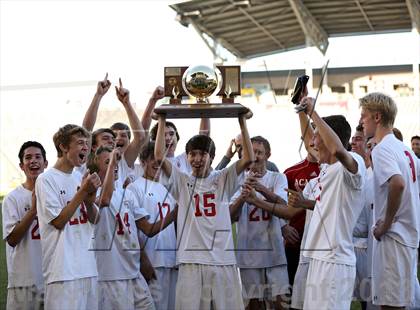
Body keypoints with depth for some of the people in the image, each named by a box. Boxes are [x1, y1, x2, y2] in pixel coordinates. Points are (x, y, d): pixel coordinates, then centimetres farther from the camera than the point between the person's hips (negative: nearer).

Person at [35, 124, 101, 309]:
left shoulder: (81, 178, 13)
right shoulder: (46, 179, -7)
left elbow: (94, 220, 14)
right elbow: (58, 221, -12)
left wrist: (90, 200, -6)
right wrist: (83, 191, -14)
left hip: (88, 265, 7)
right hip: (64, 270, -7)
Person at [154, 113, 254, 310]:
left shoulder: (223, 180, 9)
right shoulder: (181, 182, 8)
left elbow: (248, 159, -2)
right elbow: (159, 157, -3)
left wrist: (242, 122, -4)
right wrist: (162, 122, -3)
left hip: (223, 259, 1)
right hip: (191, 260, -1)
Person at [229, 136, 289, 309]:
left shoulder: (278, 178, 4)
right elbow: (231, 216, -2)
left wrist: (261, 188, -31)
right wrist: (243, 195, -21)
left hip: (273, 250, -1)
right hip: (248, 251, 1)